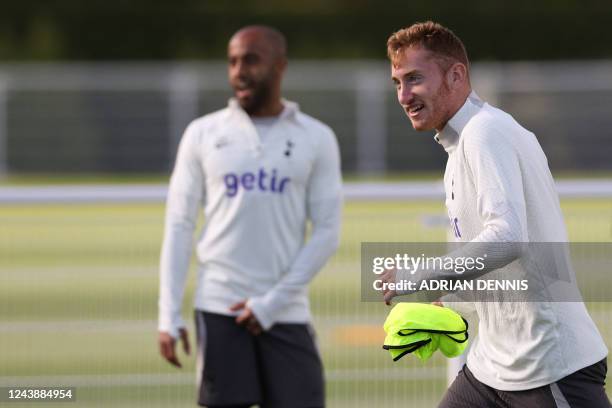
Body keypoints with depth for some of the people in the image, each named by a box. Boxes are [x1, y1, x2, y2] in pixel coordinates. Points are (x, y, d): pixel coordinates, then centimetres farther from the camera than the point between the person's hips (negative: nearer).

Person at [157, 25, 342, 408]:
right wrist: (169, 315, -3)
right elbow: (179, 228, 6)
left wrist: (272, 303, -7)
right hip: (219, 309, 0)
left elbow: (327, 233, 1)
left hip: (287, 313, 0)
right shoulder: (203, 135, 6)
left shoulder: (316, 139, 5)